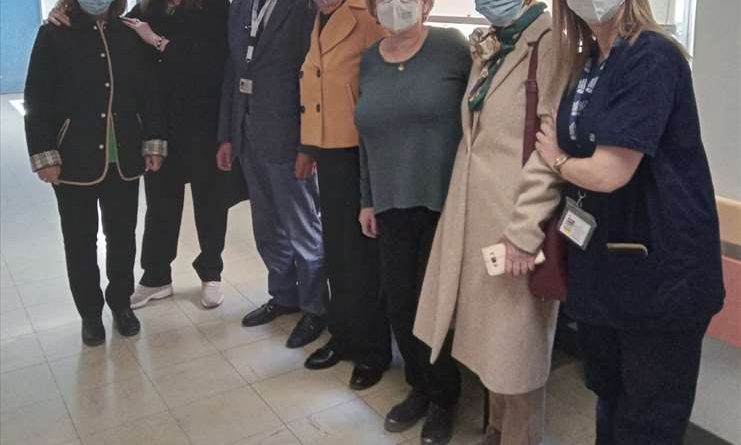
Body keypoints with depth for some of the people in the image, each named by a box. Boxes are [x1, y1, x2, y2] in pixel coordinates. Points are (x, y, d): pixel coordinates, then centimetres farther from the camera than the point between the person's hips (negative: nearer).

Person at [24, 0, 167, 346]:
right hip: (75, 160, -2)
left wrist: (153, 143, 2)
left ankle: (120, 302, 31)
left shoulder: (129, 35, 6)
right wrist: (45, 156, -9)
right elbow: (38, 101, -4)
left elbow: (148, 94, 8)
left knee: (122, 236, 11)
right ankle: (90, 311, 25)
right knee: (80, 241, 9)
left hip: (123, 159, 2)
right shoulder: (54, 35, -1)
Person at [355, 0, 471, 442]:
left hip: (445, 201, -4)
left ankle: (444, 398, 28)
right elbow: (369, 137, 13)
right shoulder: (370, 60, 9)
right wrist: (367, 200, 14)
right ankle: (420, 387, 33)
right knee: (399, 303, 10)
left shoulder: (452, 47, -7)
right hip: (392, 204, 5)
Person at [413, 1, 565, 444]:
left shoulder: (551, 42, -13)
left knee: (514, 343, 7)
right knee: (491, 336, 18)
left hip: (513, 221, -7)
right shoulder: (487, 45, 13)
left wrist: (526, 230, -19)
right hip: (475, 215, 8)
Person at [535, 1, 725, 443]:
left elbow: (608, 173, -23)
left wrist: (557, 159, -5)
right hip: (600, 264, 8)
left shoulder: (651, 57, -18)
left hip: (660, 272, -8)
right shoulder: (586, 63, 8)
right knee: (610, 403, 23)